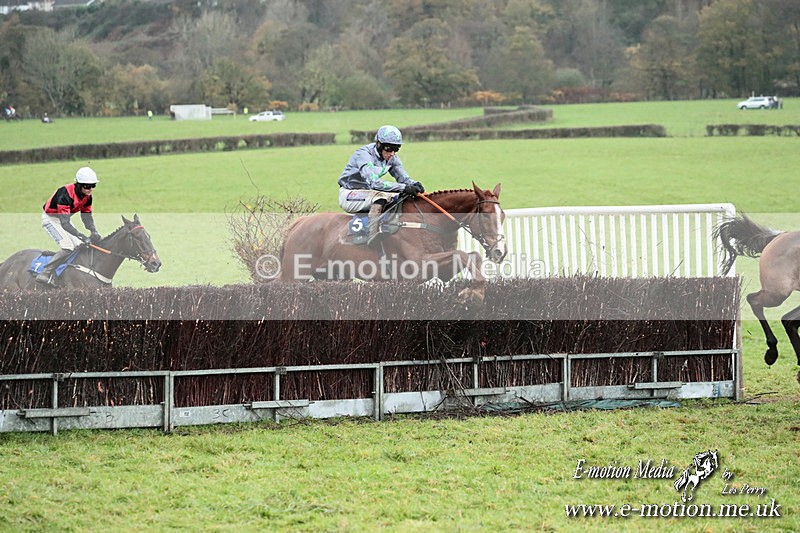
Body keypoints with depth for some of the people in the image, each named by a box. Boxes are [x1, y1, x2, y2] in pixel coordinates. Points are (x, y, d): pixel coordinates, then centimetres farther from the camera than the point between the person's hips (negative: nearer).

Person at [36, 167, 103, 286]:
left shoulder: (87, 196, -9)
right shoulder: (66, 195, -35)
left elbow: (87, 216, 2)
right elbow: (64, 223, -37)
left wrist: (94, 232, -17)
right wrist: (82, 236, -42)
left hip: (64, 218, 9)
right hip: (50, 218, -9)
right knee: (67, 247, -22)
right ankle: (44, 275, -22)